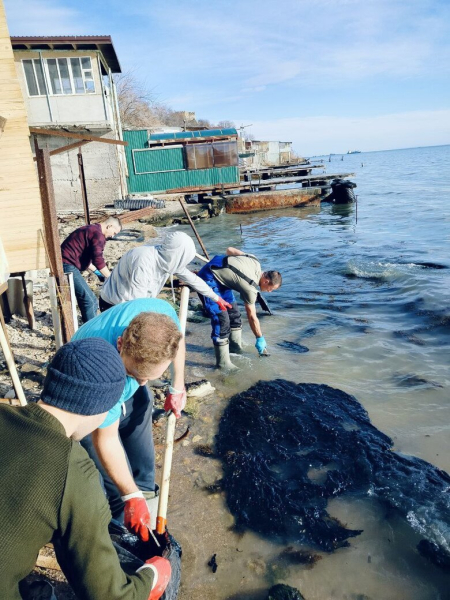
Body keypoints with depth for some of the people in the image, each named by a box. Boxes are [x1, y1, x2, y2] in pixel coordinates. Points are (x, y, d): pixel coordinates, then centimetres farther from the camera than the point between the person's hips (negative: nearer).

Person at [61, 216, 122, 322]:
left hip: (65, 265, 11)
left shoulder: (90, 230, 19)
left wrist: (96, 271, 24)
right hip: (68, 266, -11)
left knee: (86, 298, 18)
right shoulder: (98, 234, -13)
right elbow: (98, 260, -21)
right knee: (90, 300, -9)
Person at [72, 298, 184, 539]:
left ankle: (146, 493, 41)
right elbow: (105, 440, -29)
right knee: (116, 485, -1)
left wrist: (177, 387, -3)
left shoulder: (161, 313, -35)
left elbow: (178, 341, -7)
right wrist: (131, 497, -23)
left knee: (142, 456, 17)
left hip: (130, 391, 4)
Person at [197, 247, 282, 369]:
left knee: (233, 311, 13)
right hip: (209, 281, -10)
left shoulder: (255, 261, -4)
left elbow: (230, 249, 7)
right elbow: (252, 317, -11)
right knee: (222, 320, -13)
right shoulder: (250, 288, -22)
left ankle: (235, 348, 28)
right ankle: (223, 363, -5)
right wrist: (260, 339, 0)